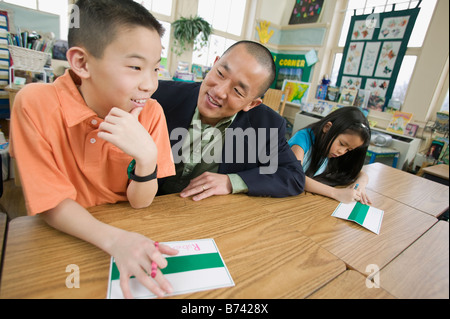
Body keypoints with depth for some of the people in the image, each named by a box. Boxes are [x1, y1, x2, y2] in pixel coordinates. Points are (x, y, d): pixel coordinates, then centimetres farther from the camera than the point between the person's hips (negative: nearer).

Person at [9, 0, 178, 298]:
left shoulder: (151, 112, -13)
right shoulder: (36, 104, -16)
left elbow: (139, 202, -11)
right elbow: (54, 204, -14)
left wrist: (147, 157, -29)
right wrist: (114, 239, -30)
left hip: (130, 229, 1)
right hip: (65, 236, 0)